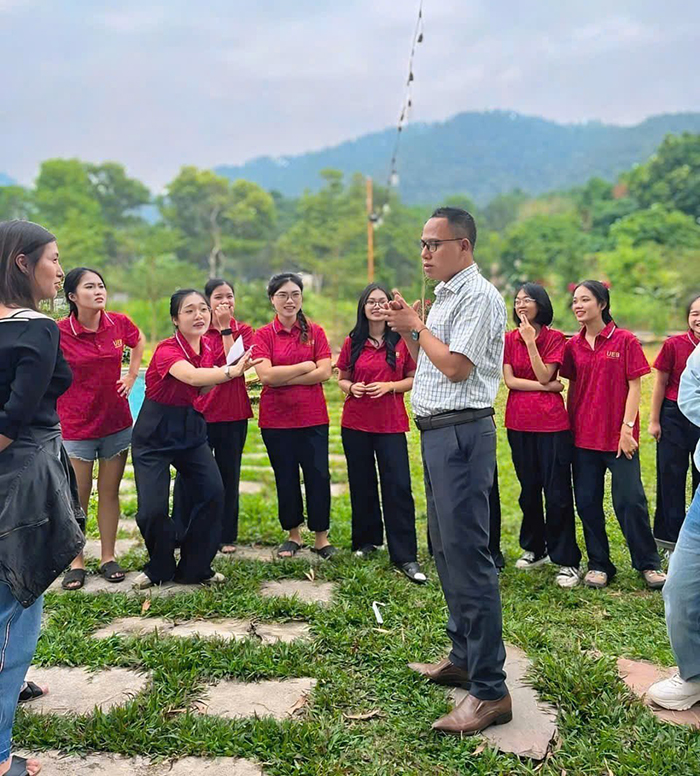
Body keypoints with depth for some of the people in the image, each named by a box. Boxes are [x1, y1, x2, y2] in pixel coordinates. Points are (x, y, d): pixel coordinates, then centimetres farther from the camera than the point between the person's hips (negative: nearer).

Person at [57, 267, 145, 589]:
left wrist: (132, 375, 9)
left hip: (116, 421, 3)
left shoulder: (119, 323, -3)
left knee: (109, 492, 11)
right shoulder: (59, 332, -15)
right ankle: (76, 563, 18)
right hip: (76, 426, -3)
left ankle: (108, 557, 22)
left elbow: (139, 340, 19)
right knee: (78, 497, 4)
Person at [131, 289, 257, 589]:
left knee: (212, 493, -7)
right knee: (153, 510, -11)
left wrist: (225, 371, -4)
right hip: (155, 435, -6)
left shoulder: (205, 349, 2)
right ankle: (159, 569, 18)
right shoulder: (167, 350, -20)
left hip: (190, 429, 6)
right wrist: (230, 371, -52)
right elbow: (191, 376, -40)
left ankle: (195, 569, 12)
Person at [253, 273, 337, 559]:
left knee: (318, 476, 0)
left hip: (313, 417, 0)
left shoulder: (315, 332, 3)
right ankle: (293, 534, 25)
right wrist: (305, 366, -10)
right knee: (286, 478, 10)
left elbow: (325, 372, -8)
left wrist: (283, 378, -13)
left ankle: (321, 537, 14)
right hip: (276, 419, 0)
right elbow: (266, 375, -13)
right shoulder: (263, 335, 1)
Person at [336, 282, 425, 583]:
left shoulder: (402, 341, -1)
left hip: (391, 423, -2)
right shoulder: (352, 343, 5)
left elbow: (414, 378, 3)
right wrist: (351, 387, -9)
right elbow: (341, 379, 13)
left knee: (398, 487, -7)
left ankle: (405, 556, -2)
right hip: (355, 423, 2)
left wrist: (389, 386, -14)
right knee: (362, 484, 10)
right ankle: (367, 540, 29)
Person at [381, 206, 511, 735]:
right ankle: (464, 658, 30)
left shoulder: (478, 296, -11)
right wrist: (407, 329, 6)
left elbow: (455, 366, -19)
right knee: (446, 550, 16)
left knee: (467, 555, -11)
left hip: (461, 433, -10)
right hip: (437, 431, 11)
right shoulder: (445, 297, 19)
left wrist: (416, 326, -5)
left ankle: (490, 690, -5)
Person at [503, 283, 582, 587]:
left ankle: (567, 561, 4)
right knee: (529, 490, 13)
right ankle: (534, 549, 28)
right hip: (519, 423, 3)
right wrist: (547, 386, -8)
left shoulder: (555, 338, -1)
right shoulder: (509, 339, 7)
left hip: (551, 422, -3)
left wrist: (530, 340, -16)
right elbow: (509, 380, -2)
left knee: (558, 493, -3)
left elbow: (543, 375, -12)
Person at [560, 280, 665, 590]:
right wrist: (569, 426, 7)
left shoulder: (625, 341, -5)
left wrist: (627, 429, -11)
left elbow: (635, 386, -5)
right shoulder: (573, 345, 6)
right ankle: (599, 564, 21)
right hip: (583, 437, 4)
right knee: (587, 502, 7)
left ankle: (649, 564, 15)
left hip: (619, 436, -4)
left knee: (631, 500, -1)